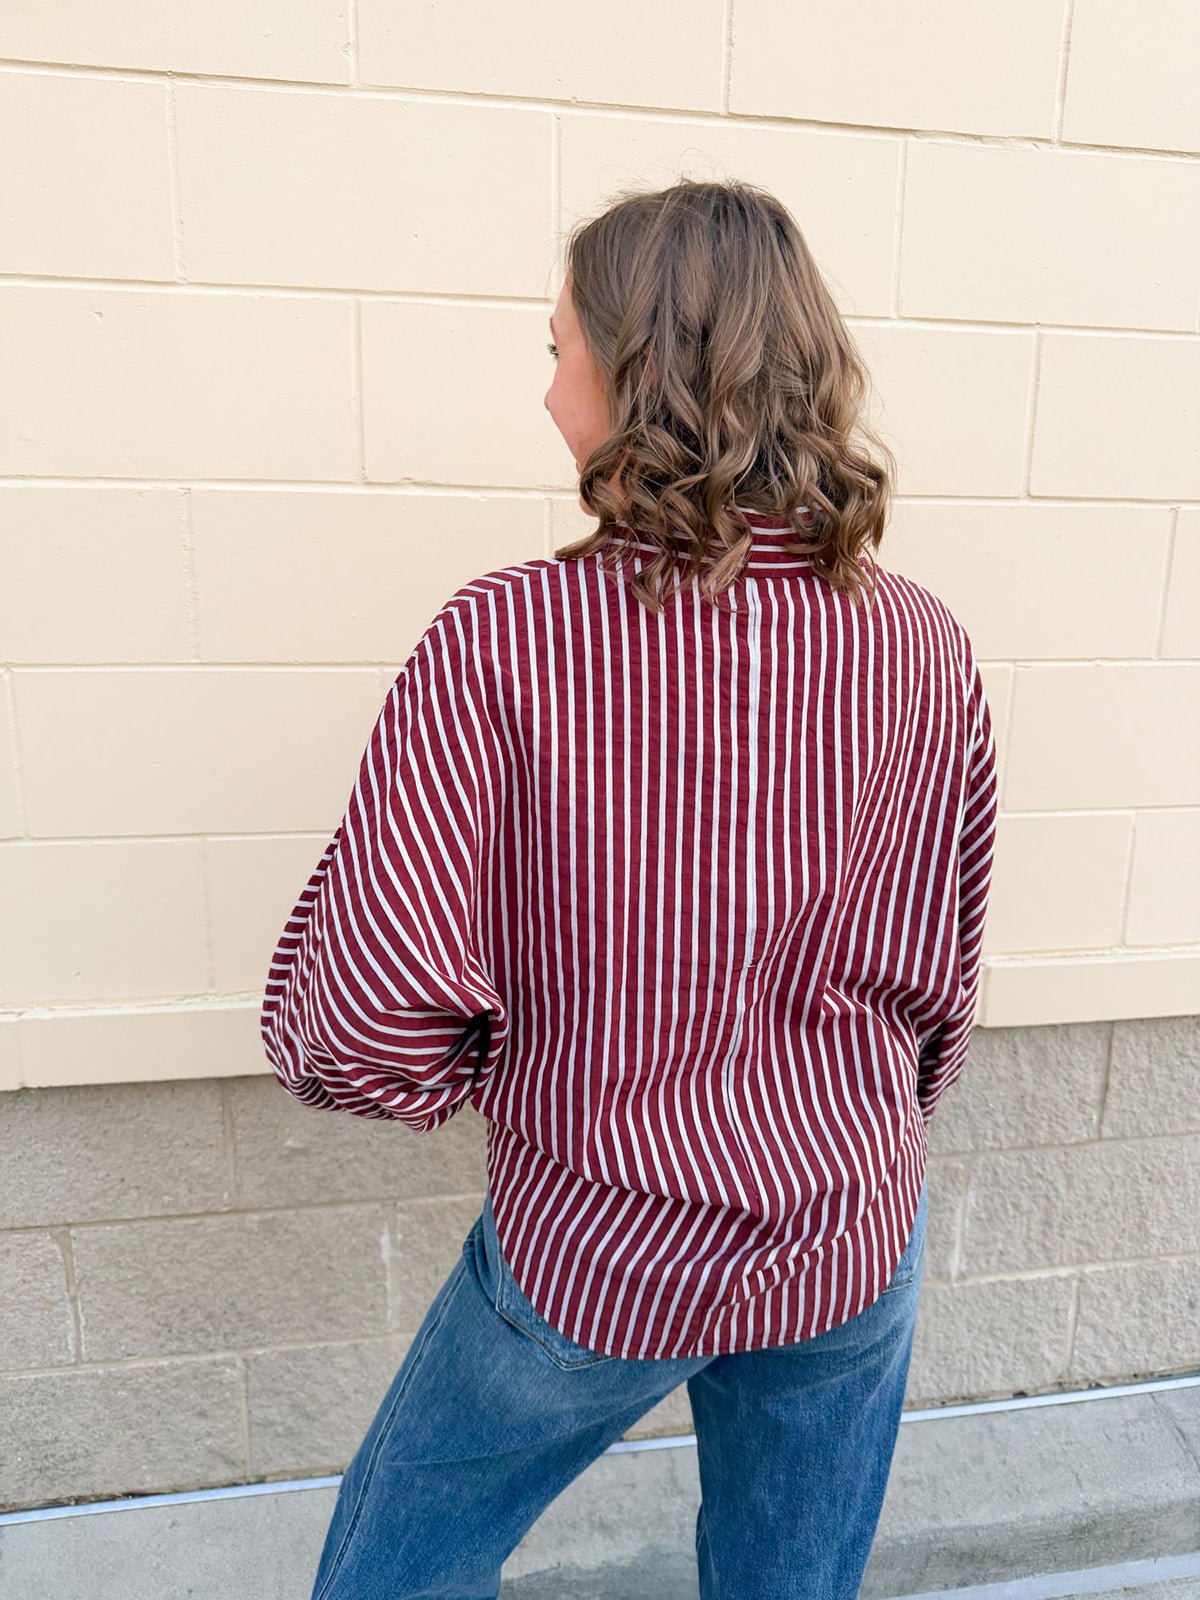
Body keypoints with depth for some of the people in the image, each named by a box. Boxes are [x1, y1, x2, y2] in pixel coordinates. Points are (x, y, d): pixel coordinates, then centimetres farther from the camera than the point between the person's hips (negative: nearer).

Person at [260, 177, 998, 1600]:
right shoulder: (922, 646, -11)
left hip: (593, 1260, -3)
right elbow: (931, 995, -1)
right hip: (852, 1251, 4)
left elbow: (360, 1038, -25)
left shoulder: (505, 640, -24)